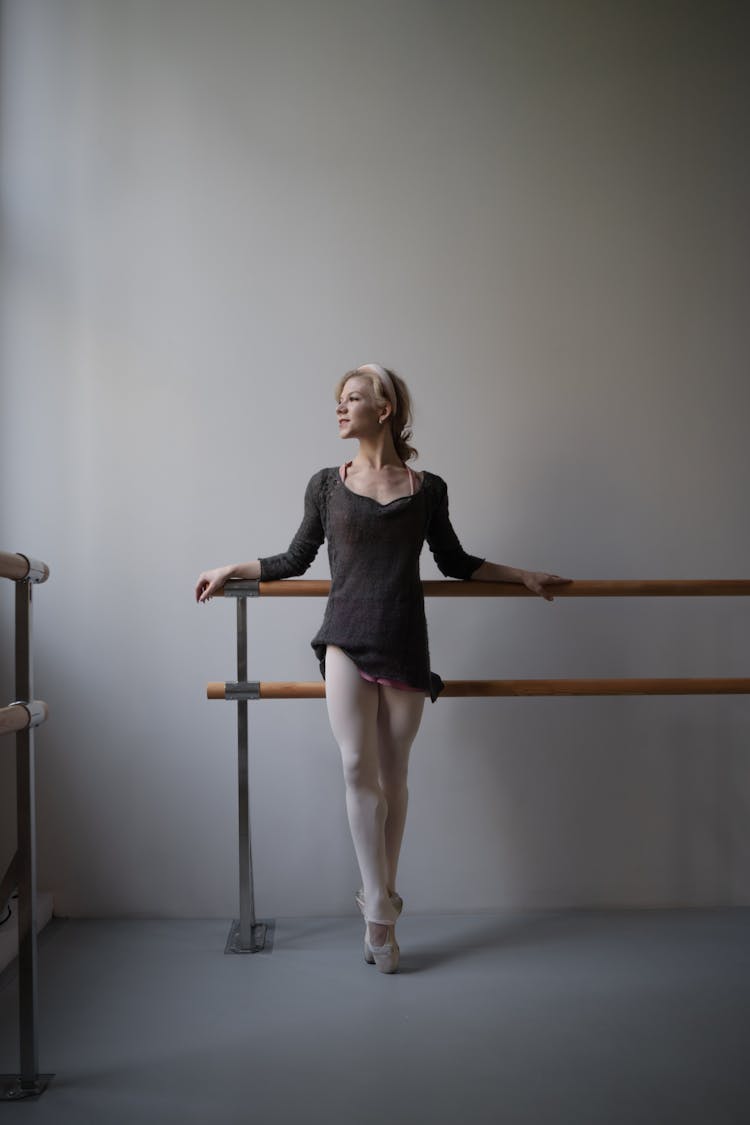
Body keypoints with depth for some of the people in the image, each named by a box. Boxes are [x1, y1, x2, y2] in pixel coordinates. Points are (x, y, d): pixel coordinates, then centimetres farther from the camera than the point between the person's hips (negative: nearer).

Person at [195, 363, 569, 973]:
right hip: (347, 642, 0)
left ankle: (380, 907, 15)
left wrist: (523, 576, 17)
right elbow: (296, 561, 16)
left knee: (392, 775, 4)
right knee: (358, 768, -8)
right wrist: (233, 569, 14)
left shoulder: (428, 489, 6)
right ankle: (380, 911, 0)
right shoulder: (327, 484, 8)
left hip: (404, 647, 0)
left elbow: (456, 563, 17)